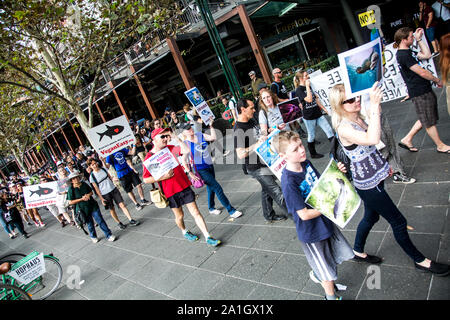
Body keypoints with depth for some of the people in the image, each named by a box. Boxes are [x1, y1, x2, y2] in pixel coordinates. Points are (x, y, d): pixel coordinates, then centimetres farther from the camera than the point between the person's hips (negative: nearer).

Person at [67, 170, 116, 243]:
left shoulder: (84, 184, -1)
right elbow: (70, 202, -12)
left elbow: (91, 192, 12)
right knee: (90, 224, 11)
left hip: (93, 206, 2)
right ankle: (93, 236, 37)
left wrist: (88, 195, -11)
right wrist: (81, 199, -18)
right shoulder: (71, 189, -10)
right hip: (83, 209, -2)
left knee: (100, 221, 1)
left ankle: (109, 235, 9)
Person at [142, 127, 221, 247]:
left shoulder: (170, 148, 2)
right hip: (170, 192, -2)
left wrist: (176, 138, -11)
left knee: (195, 212, 2)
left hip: (184, 186, 2)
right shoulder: (149, 158, -9)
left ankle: (208, 237, 8)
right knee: (179, 216, 16)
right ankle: (185, 232, 46)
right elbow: (146, 179, -10)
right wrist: (163, 177, -18)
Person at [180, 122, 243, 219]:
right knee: (217, 188, -8)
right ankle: (231, 211, 0)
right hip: (201, 170, -6)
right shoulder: (186, 144, -13)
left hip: (210, 166, 6)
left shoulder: (200, 135, 2)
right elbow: (184, 160, -12)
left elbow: (213, 137, -4)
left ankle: (211, 208, 42)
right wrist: (190, 173, -17)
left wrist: (211, 126, -12)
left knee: (211, 188, 20)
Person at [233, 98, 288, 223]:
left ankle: (269, 216, 38)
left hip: (265, 162, 9)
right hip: (257, 168, -9)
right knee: (276, 192, -3)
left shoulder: (252, 121, 8)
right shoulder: (239, 130, -21)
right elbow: (240, 154, -27)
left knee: (266, 190, 21)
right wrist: (257, 144, -30)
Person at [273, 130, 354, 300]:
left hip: (325, 221, 8)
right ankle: (331, 296, 42)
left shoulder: (306, 163, -8)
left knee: (339, 254, 28)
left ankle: (316, 274, 54)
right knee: (328, 273, 13)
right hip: (311, 232, -7)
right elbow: (304, 214, -27)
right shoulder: (289, 182, -31)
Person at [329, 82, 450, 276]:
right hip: (367, 184, -9)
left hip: (374, 178, 9)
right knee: (398, 222, 6)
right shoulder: (344, 128, -26)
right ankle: (420, 261, 28)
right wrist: (374, 105, -41)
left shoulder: (358, 118, 2)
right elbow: (373, 139, -43)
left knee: (371, 217, 24)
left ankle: (358, 252, 44)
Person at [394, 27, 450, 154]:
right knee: (429, 121, 4)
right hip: (420, 93, -11)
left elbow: (426, 55, 18)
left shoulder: (407, 52, 14)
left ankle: (407, 139, 24)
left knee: (426, 119, 18)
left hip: (424, 90, 11)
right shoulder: (404, 55, -19)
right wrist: (437, 80, -5)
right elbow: (422, 72, -19)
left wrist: (419, 39, 14)